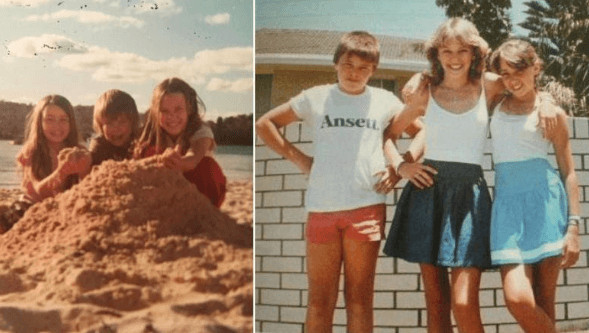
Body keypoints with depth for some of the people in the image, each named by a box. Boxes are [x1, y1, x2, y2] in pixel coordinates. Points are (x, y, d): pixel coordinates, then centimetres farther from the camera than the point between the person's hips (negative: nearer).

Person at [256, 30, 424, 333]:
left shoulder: (385, 101, 9)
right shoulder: (315, 98, 8)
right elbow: (264, 124, 14)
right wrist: (298, 158, 4)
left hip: (366, 208, 0)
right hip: (321, 208, 1)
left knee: (359, 299, 5)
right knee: (319, 299, 6)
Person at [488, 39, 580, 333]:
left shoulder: (552, 113, 5)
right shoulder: (498, 103, 14)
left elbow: (568, 172, 5)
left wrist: (573, 225, -3)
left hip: (544, 201, -2)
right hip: (507, 202, 2)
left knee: (543, 302, 1)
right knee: (517, 298, -13)